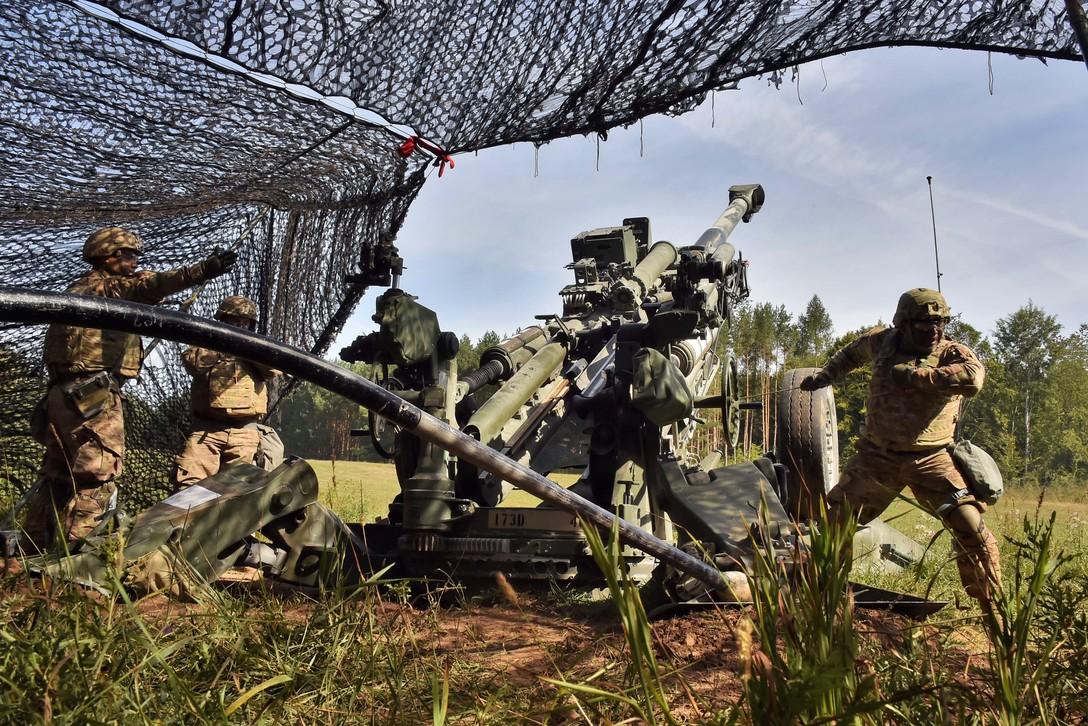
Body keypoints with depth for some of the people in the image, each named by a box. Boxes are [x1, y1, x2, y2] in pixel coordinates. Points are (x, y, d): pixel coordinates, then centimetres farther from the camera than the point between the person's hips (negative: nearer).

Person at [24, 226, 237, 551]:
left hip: (65, 394, 10)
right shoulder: (103, 286, -7)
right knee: (98, 477, -8)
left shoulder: (80, 288, 25)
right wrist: (200, 271, -39)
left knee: (57, 478, 14)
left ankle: (33, 550, 19)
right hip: (93, 397, -10)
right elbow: (145, 287, -26)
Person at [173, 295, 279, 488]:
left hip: (244, 433, 1)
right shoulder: (206, 344, 13)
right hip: (206, 429, -1)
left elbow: (276, 367, -2)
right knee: (189, 482, -12)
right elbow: (192, 362, -7)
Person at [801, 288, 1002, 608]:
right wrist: (824, 375, 31)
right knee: (833, 521, 3)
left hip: (931, 459, -2)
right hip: (877, 457, 3)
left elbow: (973, 378, -33)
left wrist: (914, 376, -28)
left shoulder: (951, 353, -9)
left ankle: (993, 606, 5)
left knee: (971, 527, -13)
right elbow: (854, 352, 27)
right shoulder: (881, 341, 2)